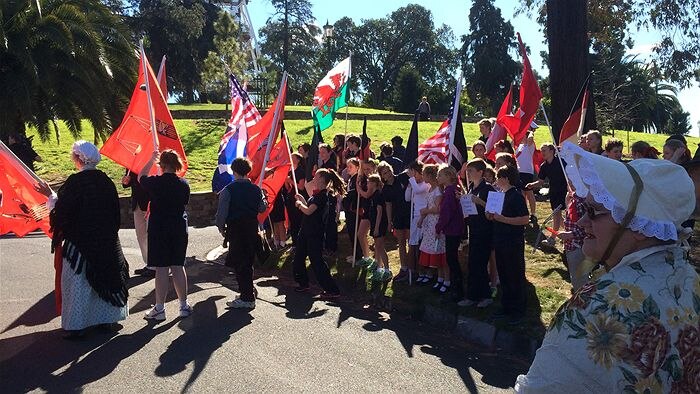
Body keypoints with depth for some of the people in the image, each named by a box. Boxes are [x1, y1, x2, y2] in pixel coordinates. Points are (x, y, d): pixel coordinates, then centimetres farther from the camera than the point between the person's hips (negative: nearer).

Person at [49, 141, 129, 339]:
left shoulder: (75, 182, -16)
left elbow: (62, 211, -14)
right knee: (104, 276, 16)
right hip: (106, 241, 6)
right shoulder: (106, 181, 1)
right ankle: (107, 318, 24)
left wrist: (50, 195, 2)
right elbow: (115, 212, 8)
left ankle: (76, 325, 11)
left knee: (78, 281, 5)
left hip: (79, 242, -6)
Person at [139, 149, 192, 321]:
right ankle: (184, 305, 16)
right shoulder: (183, 184, -1)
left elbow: (141, 177, 10)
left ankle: (160, 309, 7)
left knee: (161, 269, 0)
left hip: (159, 229, -4)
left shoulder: (155, 182, -11)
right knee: (178, 267, 10)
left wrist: (151, 159, 18)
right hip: (179, 229, 4)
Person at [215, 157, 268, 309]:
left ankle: (247, 298, 2)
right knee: (248, 260, 17)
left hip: (235, 228, -5)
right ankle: (248, 291, 27)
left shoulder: (228, 190, -11)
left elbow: (222, 210, -9)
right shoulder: (256, 189, 2)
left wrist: (221, 226, 6)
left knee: (239, 263, 1)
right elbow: (263, 208, 11)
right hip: (252, 228, 5)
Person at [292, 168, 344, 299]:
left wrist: (299, 204, -9)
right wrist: (303, 200, 10)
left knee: (316, 261, -7)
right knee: (298, 258, 19)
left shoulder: (322, 195, -19)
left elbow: (308, 211, -26)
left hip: (314, 234, -10)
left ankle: (332, 290, -2)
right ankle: (303, 284, 34)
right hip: (307, 231, 10)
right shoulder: (317, 194, 11)